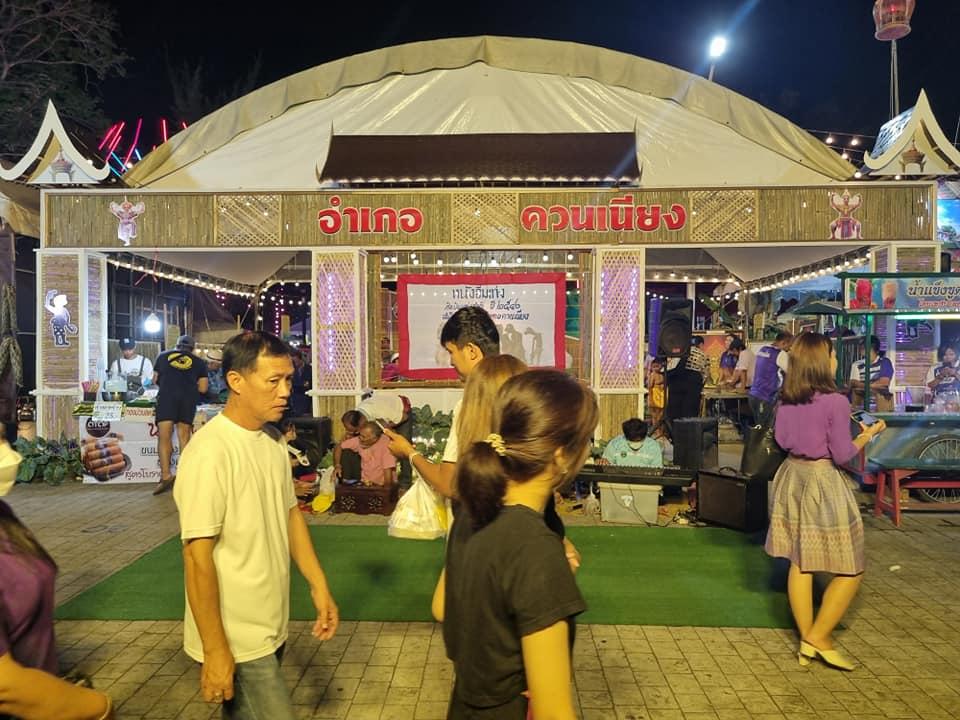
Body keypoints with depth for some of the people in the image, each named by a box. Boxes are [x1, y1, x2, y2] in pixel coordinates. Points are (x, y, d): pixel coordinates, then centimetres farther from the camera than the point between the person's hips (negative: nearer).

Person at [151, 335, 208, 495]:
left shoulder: (163, 356, 21)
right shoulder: (199, 362, 18)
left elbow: (155, 380, 28)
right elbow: (203, 388, 11)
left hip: (167, 397, -1)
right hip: (189, 399, 1)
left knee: (164, 436, -3)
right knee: (184, 437, 6)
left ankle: (166, 475, -15)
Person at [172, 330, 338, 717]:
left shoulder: (274, 441, 3)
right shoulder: (209, 452, -22)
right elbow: (197, 556, -21)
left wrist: (318, 586, 7)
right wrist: (215, 650, -18)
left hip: (271, 627, 7)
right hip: (237, 640, -7)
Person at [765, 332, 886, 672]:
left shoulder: (786, 400, 1)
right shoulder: (836, 402, -17)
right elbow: (842, 455, -12)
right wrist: (867, 435, 3)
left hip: (792, 477, 7)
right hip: (823, 481, -7)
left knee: (799, 563, 13)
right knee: (850, 570, 8)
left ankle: (806, 641, 21)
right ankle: (818, 637, 9)